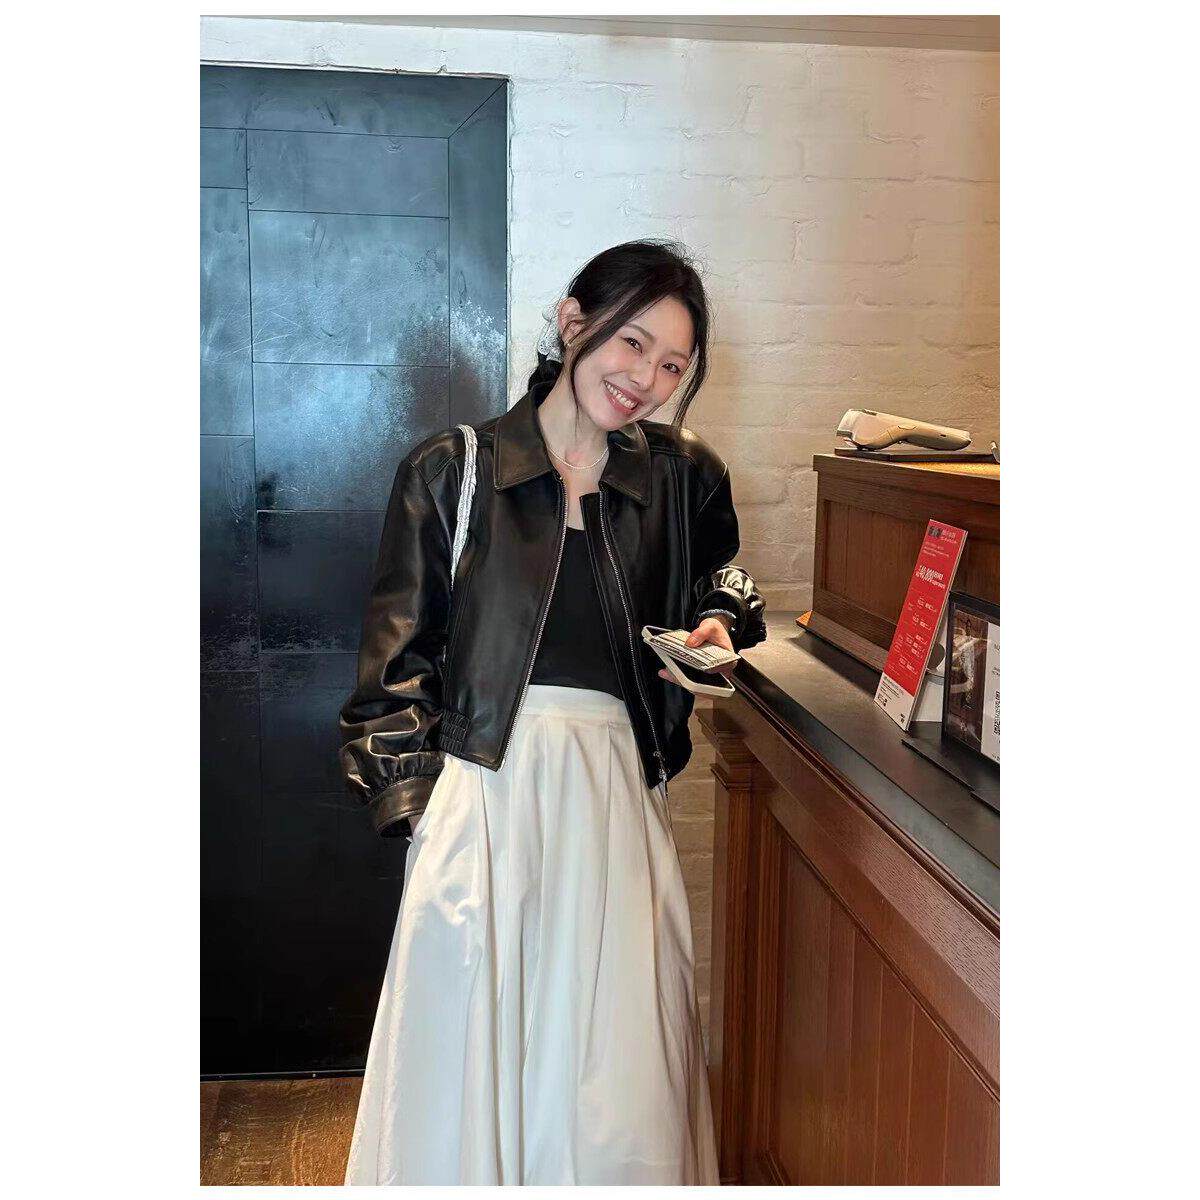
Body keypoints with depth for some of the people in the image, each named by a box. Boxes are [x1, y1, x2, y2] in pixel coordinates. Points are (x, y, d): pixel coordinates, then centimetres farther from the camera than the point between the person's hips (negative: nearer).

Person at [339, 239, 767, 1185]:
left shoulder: (682, 477, 8)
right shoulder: (451, 471, 1)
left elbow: (720, 579, 26)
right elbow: (399, 660, 2)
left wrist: (718, 626, 2)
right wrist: (414, 805, -6)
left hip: (619, 792, 2)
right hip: (483, 788, -2)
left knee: (619, 1069, 4)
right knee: (470, 1054, 4)